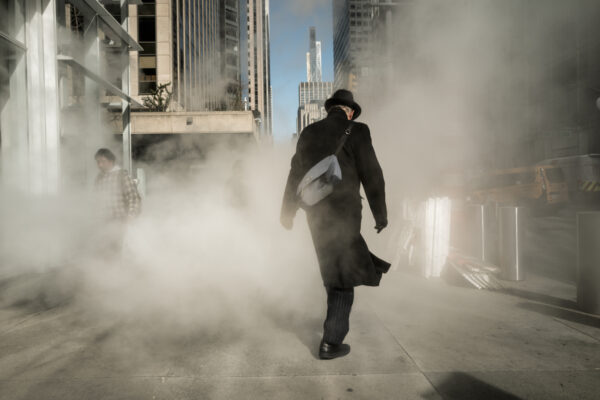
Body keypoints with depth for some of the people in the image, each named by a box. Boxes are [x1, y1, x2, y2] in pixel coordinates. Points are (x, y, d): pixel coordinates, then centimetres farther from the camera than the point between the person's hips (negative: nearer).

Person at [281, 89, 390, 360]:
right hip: (343, 213, -5)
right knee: (342, 276, 5)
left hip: (315, 212, 6)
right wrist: (380, 214, 3)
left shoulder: (309, 132, 7)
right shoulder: (356, 131, -7)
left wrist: (288, 211, 19)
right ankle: (331, 343, 12)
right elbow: (372, 175, -9)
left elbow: (295, 174, 10)